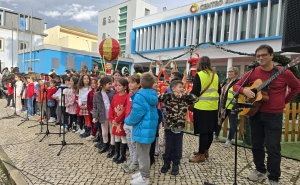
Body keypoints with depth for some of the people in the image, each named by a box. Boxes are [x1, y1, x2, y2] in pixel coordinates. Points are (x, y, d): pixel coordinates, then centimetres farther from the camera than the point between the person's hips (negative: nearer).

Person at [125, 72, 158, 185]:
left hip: (143, 130, -9)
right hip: (149, 128, 9)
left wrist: (127, 121, -4)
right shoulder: (152, 96, 6)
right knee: (143, 153, 22)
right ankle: (143, 173, 37)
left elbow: (135, 115, -22)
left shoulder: (140, 96, -21)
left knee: (142, 154, 6)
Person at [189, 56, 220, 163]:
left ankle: (201, 155, 9)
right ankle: (205, 151, 29)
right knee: (209, 130, 15)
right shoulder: (215, 75, 8)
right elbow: (219, 91, 16)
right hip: (213, 107, 7)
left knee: (203, 131, -1)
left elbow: (195, 92, -15)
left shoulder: (199, 75, -11)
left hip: (202, 107, -6)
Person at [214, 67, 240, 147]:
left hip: (232, 107, -7)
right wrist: (220, 104, 16)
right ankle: (216, 136, 30)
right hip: (223, 106, 7)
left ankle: (229, 140, 18)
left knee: (232, 124, 5)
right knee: (219, 121, 14)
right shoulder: (226, 81, 13)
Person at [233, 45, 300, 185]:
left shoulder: (283, 73, -7)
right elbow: (236, 86, 3)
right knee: (256, 145, 13)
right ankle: (260, 170, 32)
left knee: (273, 148, 1)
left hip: (274, 116, -3)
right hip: (255, 114, 3)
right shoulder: (252, 73, -1)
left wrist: (284, 101, 5)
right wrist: (244, 90, -17)